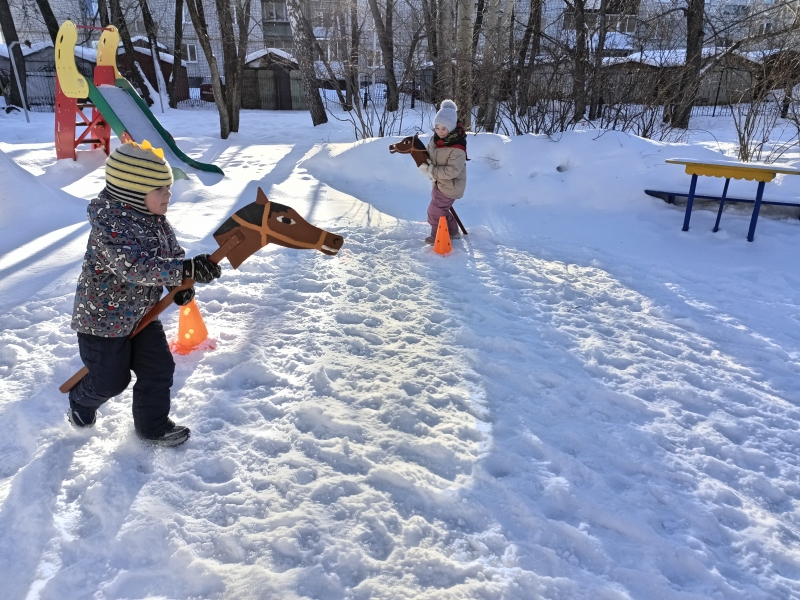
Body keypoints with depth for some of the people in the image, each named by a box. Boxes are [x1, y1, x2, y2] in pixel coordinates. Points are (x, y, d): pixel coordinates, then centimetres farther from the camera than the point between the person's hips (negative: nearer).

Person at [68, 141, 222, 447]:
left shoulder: (156, 219, -2)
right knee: (110, 380, 9)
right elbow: (137, 267, -41)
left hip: (142, 312, 7)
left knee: (159, 368, 8)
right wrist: (186, 270, -47)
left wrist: (181, 285, -11)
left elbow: (172, 253, 8)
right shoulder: (111, 225, -30)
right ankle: (80, 402, 43)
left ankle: (153, 424, 27)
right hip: (103, 316, -7)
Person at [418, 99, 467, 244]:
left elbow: (452, 171, -30)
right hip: (439, 182, 9)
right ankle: (453, 232, 39)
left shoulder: (457, 148, -29)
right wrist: (425, 165, -12)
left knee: (435, 210, 0)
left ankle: (438, 237, 21)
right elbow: (428, 153, 11)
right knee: (441, 209, 20)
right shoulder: (435, 139, -4)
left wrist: (432, 171, -29)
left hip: (451, 185, -9)